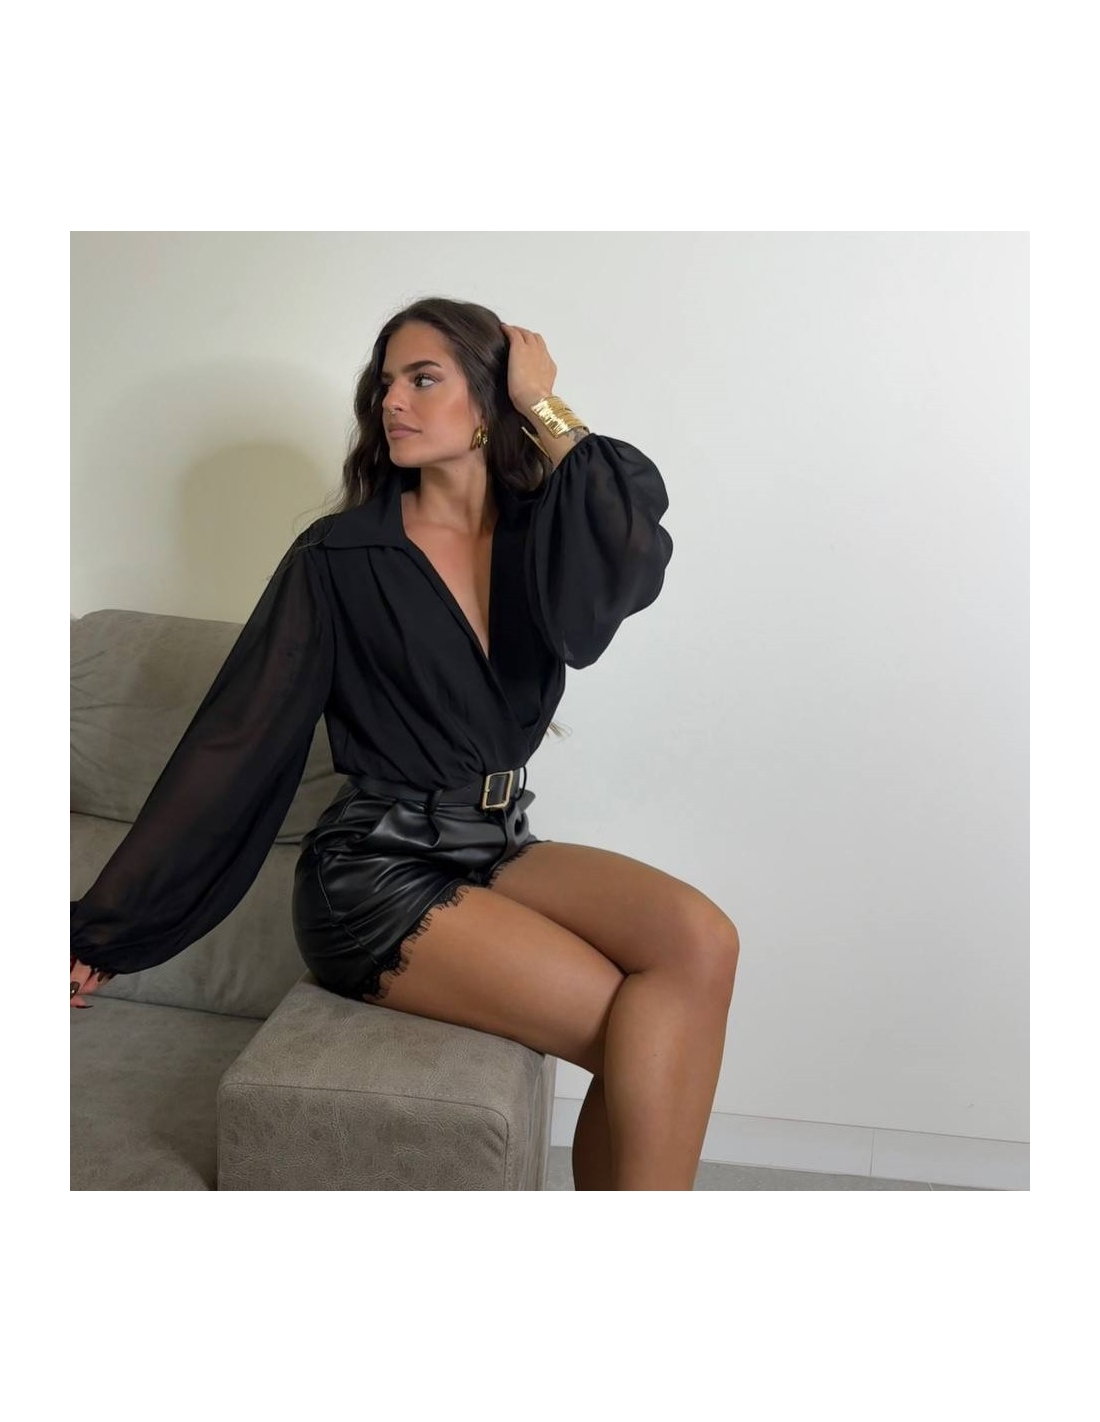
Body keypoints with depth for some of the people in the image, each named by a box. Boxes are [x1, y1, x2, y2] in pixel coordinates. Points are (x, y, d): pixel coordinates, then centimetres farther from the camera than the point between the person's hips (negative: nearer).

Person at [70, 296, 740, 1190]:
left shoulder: (541, 539, 7)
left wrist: (545, 409, -8)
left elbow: (635, 562, -18)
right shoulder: (340, 556, -3)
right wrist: (108, 928, -5)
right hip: (378, 867, -4)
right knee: (652, 1030, -19)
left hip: (501, 848, 5)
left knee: (699, 942, -22)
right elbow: (236, 740, -5)